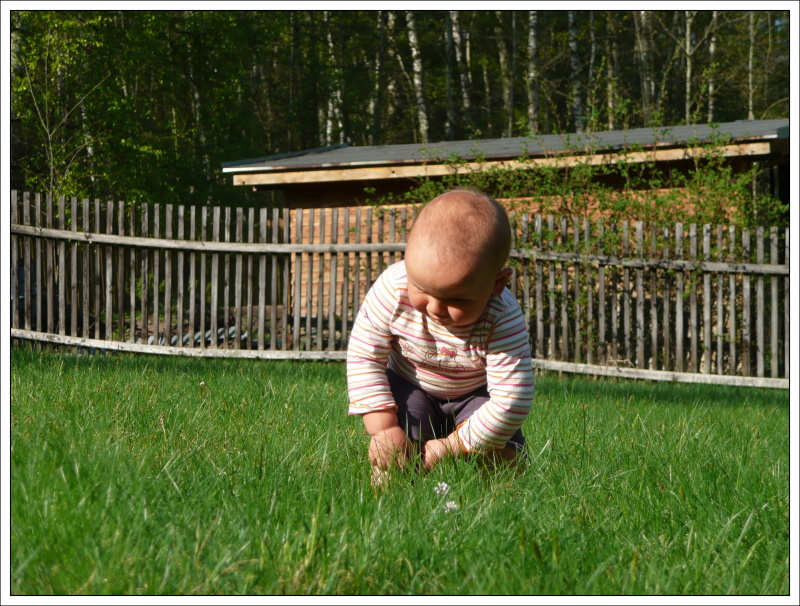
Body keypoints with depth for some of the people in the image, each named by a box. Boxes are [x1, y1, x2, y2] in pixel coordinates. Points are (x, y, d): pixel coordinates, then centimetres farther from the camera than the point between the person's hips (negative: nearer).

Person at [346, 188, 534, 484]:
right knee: (390, 451, -20)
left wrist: (452, 447, -33)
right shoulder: (393, 288, -33)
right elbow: (364, 357, -22)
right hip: (409, 387, 1)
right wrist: (384, 428, -28)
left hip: (475, 394, 0)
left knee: (503, 455, -18)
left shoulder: (503, 322, -38)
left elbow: (511, 401, -36)